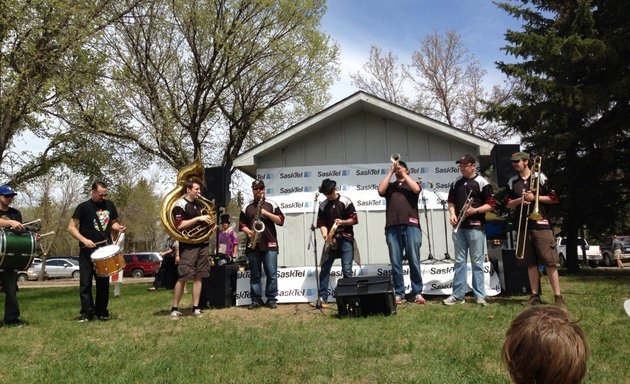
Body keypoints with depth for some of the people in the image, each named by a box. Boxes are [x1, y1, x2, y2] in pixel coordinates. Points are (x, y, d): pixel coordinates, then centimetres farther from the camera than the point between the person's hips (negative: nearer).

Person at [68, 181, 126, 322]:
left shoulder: (109, 205, 6)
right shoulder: (83, 207, -6)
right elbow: (71, 227, -7)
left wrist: (118, 227, -3)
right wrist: (84, 240, -21)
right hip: (87, 251, -3)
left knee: (103, 282, 8)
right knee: (85, 283, -1)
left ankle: (102, 312, 16)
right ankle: (87, 313, 5)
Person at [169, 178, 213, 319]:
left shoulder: (198, 205, 17)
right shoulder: (180, 204, -6)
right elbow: (179, 225, -18)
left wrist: (210, 223, 8)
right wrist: (198, 218, -19)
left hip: (202, 244, 7)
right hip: (188, 246, -7)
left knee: (198, 277, 5)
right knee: (183, 277, -8)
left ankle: (196, 308, 10)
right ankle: (175, 308, 2)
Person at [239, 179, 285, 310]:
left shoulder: (271, 204, 6)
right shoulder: (247, 207, 12)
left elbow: (281, 221, 1)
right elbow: (241, 224, 13)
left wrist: (267, 213, -11)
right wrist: (248, 231, -7)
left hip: (270, 244, -2)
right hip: (253, 245, 2)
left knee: (271, 273, -2)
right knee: (255, 274, 5)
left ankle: (272, 299, 6)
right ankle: (256, 300, 11)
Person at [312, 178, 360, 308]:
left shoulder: (345, 202, -2)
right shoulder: (323, 205, 8)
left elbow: (354, 220, -2)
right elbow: (321, 223, 5)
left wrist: (342, 222, -19)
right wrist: (325, 235, -14)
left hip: (345, 239, -3)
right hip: (330, 240, 4)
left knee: (347, 270, -6)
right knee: (324, 269, -1)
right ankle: (322, 298, 3)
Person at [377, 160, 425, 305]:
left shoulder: (412, 183, 19)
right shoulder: (389, 186, 23)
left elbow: (416, 189, -4)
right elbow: (380, 190, 1)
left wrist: (403, 174, 2)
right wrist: (390, 171, 6)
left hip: (411, 225, -1)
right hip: (392, 227, 2)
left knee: (414, 261, -4)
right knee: (395, 263, -1)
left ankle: (417, 293, 2)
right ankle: (398, 294, 3)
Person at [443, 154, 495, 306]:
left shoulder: (482, 182, -4)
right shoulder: (456, 182, 12)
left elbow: (491, 204, -6)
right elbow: (451, 201, 18)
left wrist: (475, 210, -19)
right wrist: (452, 213, 0)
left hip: (475, 227, -5)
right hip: (459, 227, 5)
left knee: (477, 262, 0)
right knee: (459, 261, 8)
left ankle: (480, 295, 8)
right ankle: (458, 295, 12)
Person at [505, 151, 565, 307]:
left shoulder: (540, 177, 0)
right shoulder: (512, 182, 10)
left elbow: (554, 198, 1)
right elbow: (508, 204, 11)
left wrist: (535, 197, -11)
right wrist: (520, 200, -7)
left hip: (541, 225, -4)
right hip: (523, 226, 4)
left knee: (550, 262, -5)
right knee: (530, 263, 7)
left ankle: (558, 296, 0)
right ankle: (535, 295, 14)